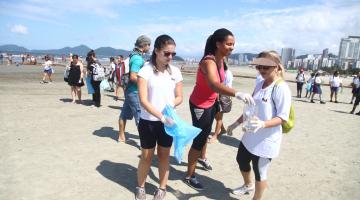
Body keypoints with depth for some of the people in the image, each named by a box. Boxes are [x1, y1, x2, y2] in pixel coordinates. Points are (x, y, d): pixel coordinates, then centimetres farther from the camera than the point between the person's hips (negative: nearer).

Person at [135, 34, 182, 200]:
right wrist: (161, 117, -29)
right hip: (148, 121, -2)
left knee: (164, 156, 15)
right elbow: (143, 100, -18)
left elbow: (179, 97, 5)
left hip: (168, 121, 3)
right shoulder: (145, 70, -11)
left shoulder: (175, 72, 0)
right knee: (146, 157, 11)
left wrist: (171, 104, -17)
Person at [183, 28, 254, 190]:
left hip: (211, 103, 9)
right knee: (199, 140, 0)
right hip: (200, 105, -9)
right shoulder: (209, 62, -31)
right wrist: (237, 93, -63)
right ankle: (189, 177, 18)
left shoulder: (221, 59, -3)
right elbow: (214, 85, -51)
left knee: (206, 133, 26)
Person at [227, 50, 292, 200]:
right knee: (241, 160, 24)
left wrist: (263, 124, -37)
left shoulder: (281, 88, -19)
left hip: (266, 140, -8)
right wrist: (236, 123, 13)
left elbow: (283, 117, -21)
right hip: (250, 136, 8)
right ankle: (248, 185, 53)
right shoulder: (259, 85, 5)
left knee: (259, 172, 8)